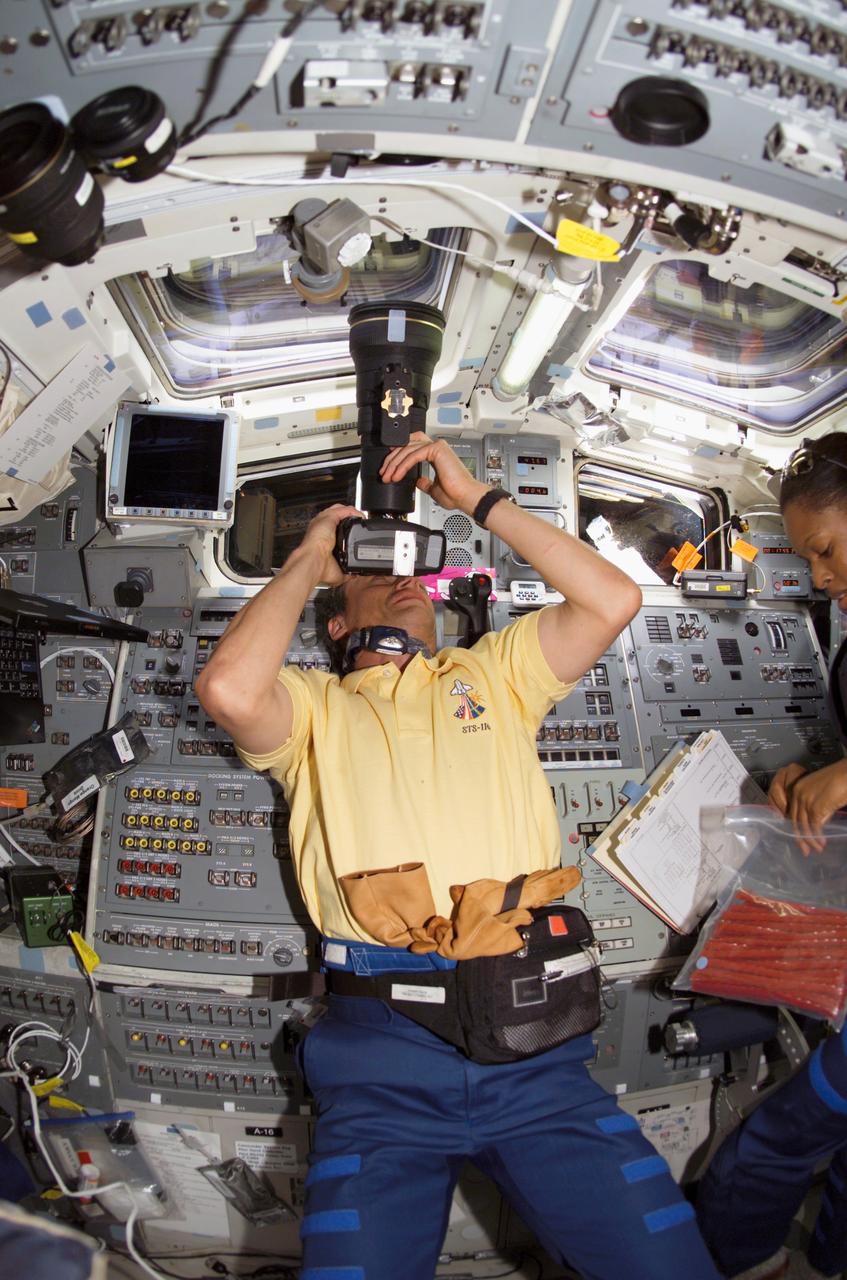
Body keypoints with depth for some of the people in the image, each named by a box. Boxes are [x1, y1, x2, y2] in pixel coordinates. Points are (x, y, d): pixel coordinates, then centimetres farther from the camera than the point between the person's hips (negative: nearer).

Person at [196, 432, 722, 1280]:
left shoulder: (492, 673, 18)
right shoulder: (317, 706, 11)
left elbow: (613, 599, 5)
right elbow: (229, 690, -12)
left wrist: (474, 497, 6)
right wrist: (307, 561, 4)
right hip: (382, 1051, -1)